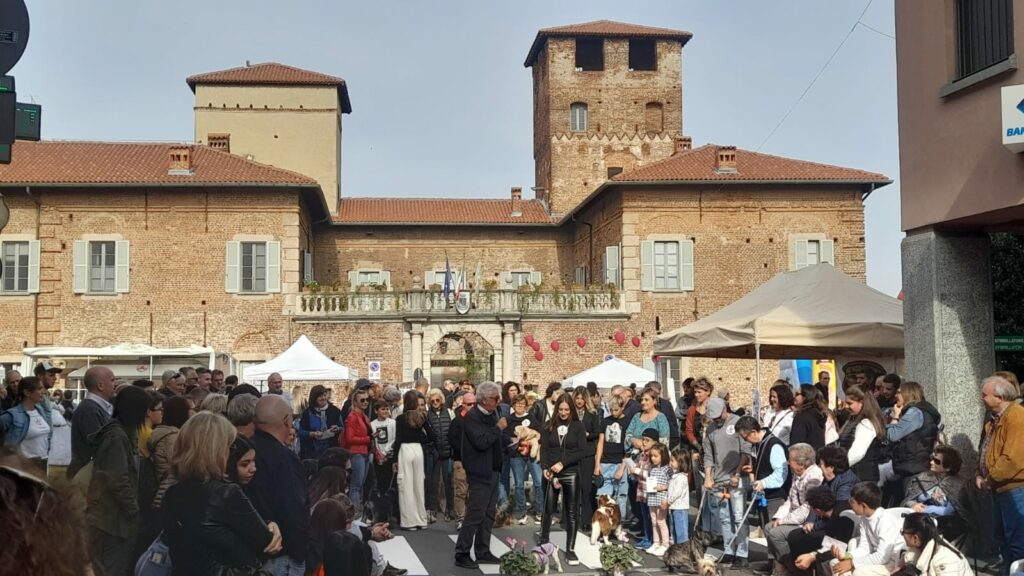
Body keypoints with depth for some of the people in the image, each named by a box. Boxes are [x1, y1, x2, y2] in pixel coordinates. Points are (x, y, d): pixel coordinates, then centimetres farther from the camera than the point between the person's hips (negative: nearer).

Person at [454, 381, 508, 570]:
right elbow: (481, 442, -25)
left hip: (493, 472, 9)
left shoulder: (492, 415, 12)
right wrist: (498, 428, -19)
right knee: (475, 515, -6)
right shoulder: (471, 417, -15)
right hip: (480, 474, -9)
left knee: (488, 515, 12)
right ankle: (462, 554, 1)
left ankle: (483, 552, 21)